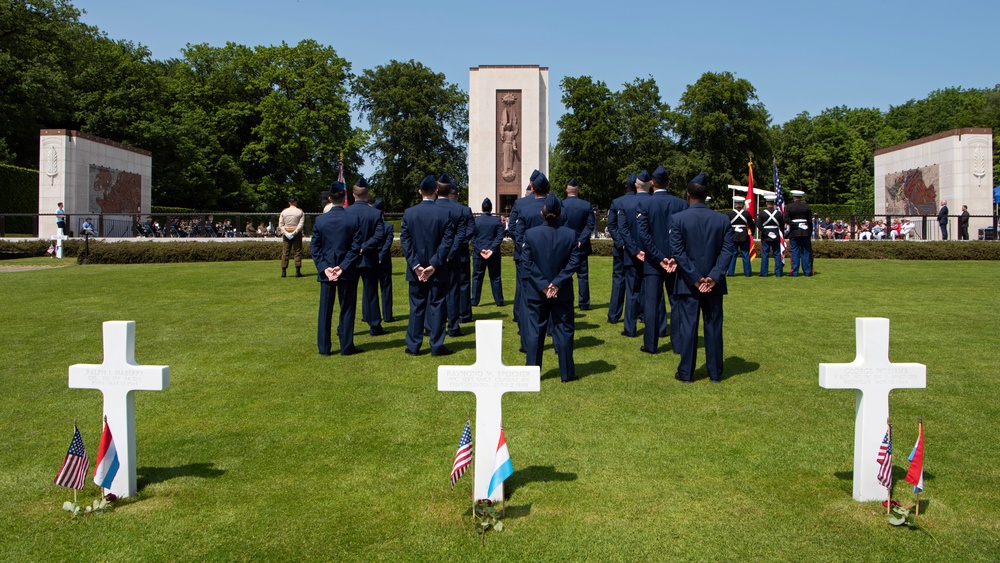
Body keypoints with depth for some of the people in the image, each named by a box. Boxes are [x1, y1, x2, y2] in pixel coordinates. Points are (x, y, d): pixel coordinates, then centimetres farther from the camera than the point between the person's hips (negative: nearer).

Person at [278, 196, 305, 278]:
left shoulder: (284, 211, 6)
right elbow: (301, 224, -10)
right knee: (297, 252, 1)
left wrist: (285, 233, -6)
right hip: (297, 234, -2)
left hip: (286, 233, 2)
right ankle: (297, 271, -4)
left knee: (285, 252, 5)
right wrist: (294, 233, -13)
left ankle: (283, 271, 2)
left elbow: (280, 225, 1)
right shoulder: (300, 212, -1)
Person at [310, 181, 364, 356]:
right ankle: (346, 346, 8)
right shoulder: (353, 220, -8)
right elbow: (356, 247, -11)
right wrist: (343, 267, -10)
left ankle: (323, 347, 13)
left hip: (326, 271, 2)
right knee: (347, 309, 6)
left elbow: (314, 247, -2)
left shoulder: (320, 220, -1)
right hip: (347, 272, -2)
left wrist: (324, 268, -5)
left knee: (325, 309, 9)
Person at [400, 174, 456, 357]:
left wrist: (415, 265, -5)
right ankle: (437, 346, 7)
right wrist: (434, 265, -10)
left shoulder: (408, 213, -2)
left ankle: (413, 346, 14)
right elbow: (447, 242, -12)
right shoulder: (444, 214, -8)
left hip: (416, 270, 2)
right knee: (436, 306, 5)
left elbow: (404, 241, -4)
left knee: (416, 307, 10)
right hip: (437, 271, -2)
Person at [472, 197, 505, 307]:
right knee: (495, 277, 8)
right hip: (494, 253, 0)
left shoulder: (475, 220, -1)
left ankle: (474, 301, 7)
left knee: (477, 277, 7)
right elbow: (500, 236, -8)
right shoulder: (497, 220, -2)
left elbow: (473, 237, -4)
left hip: (478, 253, 0)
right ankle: (499, 301, 10)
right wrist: (492, 249, -11)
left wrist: (480, 250, -8)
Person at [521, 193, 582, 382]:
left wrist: (543, 285, -9)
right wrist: (557, 283, -10)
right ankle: (566, 373, 13)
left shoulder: (530, 234, -7)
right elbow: (574, 262, -9)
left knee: (534, 332, 8)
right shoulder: (571, 235, -6)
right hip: (563, 293, 0)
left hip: (536, 293, 0)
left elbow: (527, 263, -9)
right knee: (564, 331, 9)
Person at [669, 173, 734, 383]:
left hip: (688, 284, -2)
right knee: (714, 327, 10)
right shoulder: (722, 220, 2)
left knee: (687, 327, 4)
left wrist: (695, 278, -11)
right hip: (714, 284, 2)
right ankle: (715, 373, 17)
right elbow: (727, 250, -5)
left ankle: (685, 373, 10)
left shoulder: (678, 219, -7)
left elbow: (678, 251, -12)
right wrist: (713, 276, -10)